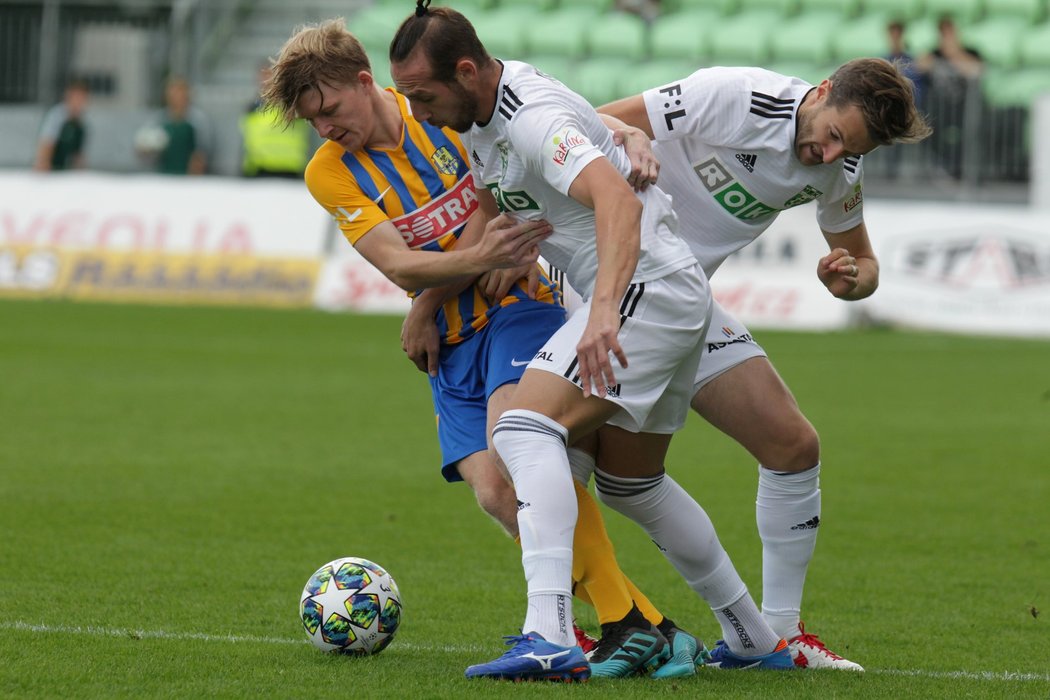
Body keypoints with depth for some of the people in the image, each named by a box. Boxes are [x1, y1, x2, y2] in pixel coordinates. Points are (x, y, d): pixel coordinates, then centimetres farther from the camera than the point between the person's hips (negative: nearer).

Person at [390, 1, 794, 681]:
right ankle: (754, 641, 33)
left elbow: (618, 201, -40)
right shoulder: (481, 111, 7)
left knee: (526, 429, -23)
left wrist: (604, 310, -52)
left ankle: (550, 639, -34)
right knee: (635, 482, 22)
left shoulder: (533, 119, -24)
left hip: (646, 287, -11)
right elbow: (491, 211, 25)